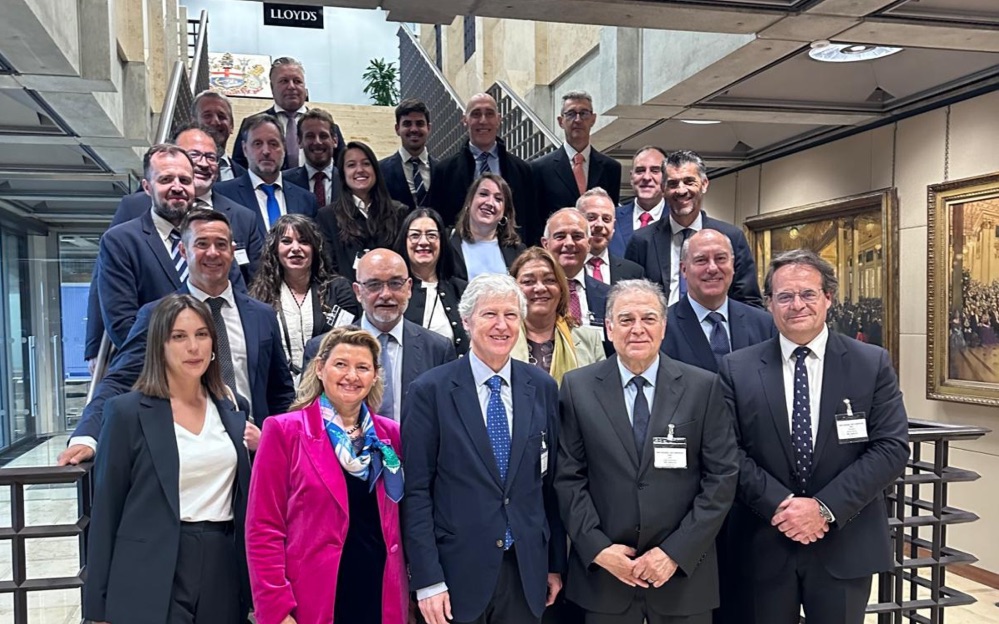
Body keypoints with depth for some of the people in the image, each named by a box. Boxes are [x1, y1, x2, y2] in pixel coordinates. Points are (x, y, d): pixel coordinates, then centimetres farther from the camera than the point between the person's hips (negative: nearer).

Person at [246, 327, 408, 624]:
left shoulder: (390, 434, 5)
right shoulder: (284, 431, -6)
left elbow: (397, 521, 10)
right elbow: (263, 529, -7)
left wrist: (408, 594, 6)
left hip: (381, 599, 4)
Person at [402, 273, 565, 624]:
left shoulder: (542, 388, 2)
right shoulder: (431, 391, -8)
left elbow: (551, 482, 6)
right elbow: (416, 491, -8)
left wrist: (555, 564, 9)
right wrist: (427, 579, -10)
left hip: (527, 571, 3)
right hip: (458, 571, -3)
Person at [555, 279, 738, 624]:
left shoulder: (703, 387, -3)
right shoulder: (578, 387, -2)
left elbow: (722, 476, -4)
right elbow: (568, 477, -1)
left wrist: (675, 552, -10)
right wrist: (598, 549, -9)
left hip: (684, 570, 0)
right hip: (603, 569, 0)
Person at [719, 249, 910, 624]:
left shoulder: (873, 364, -1)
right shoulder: (737, 368, -2)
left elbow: (892, 448, -6)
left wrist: (825, 507, -14)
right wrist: (779, 505, -16)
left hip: (845, 545, 0)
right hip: (763, 544, 0)